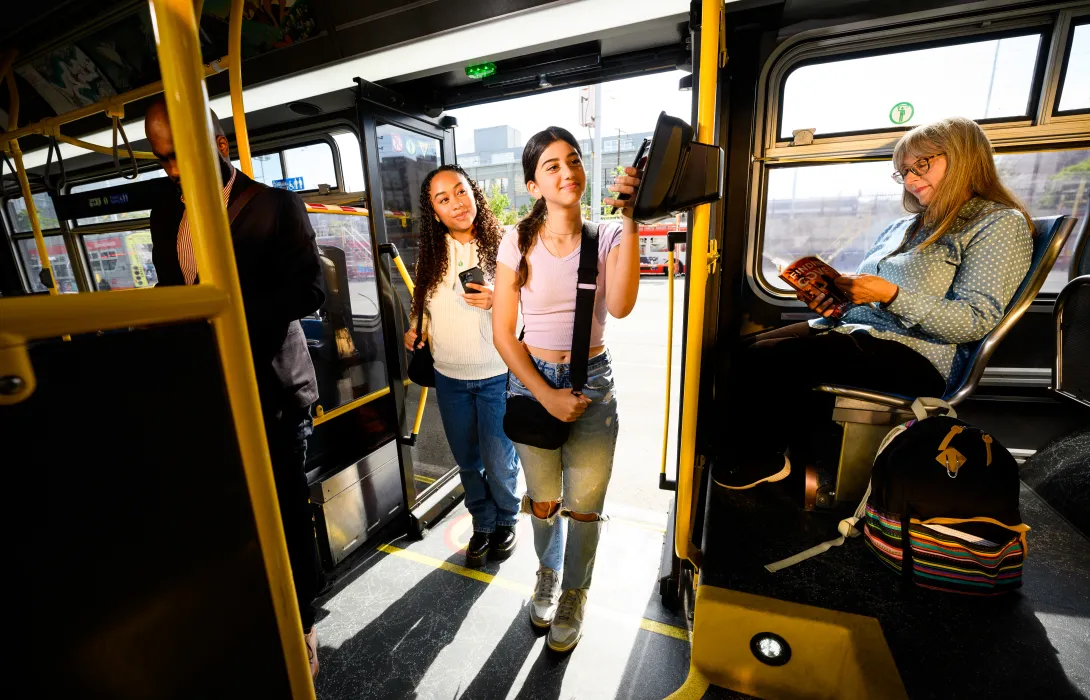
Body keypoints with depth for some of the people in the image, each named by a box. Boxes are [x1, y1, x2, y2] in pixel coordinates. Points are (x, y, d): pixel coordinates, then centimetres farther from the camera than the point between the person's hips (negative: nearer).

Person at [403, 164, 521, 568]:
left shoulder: (501, 246, -10)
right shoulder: (431, 254, 4)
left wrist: (496, 302, -25)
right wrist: (416, 328, 1)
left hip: (497, 375, -4)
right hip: (449, 377, 5)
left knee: (499, 462, 9)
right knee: (468, 462, 18)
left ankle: (506, 522, 39)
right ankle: (482, 525, 42)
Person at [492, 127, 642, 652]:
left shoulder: (608, 236, -3)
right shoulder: (518, 244, -4)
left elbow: (619, 306, -22)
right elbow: (503, 334, -6)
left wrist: (629, 222, -26)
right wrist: (547, 396, -12)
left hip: (592, 381, 0)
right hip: (531, 381, 0)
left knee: (583, 505, 11)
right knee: (543, 500, 18)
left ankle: (573, 595, 41)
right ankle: (548, 575, 50)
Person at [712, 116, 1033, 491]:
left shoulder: (1001, 224, 2)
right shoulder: (903, 227, 23)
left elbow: (976, 322, -10)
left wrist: (891, 295, -22)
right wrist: (830, 300, -2)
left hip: (913, 359, -7)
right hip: (850, 329, 8)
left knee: (762, 359, -26)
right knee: (746, 346, -14)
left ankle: (764, 456, -2)